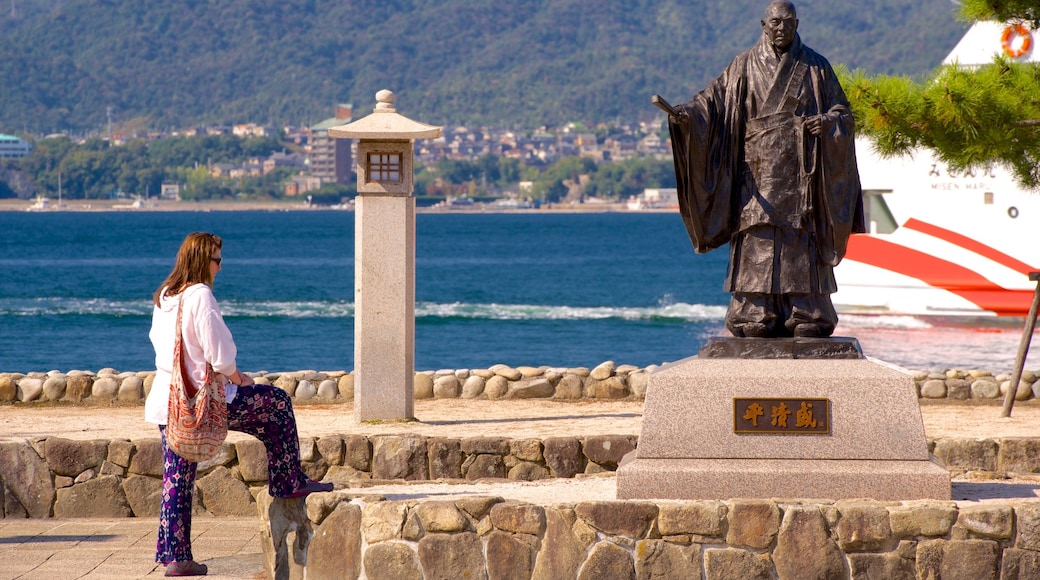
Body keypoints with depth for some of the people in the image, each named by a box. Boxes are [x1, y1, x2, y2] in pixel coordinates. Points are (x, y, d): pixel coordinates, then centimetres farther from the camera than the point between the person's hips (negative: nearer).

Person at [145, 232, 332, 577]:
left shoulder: (163, 297, 8)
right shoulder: (200, 295, -16)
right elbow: (218, 351, -18)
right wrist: (236, 378, 3)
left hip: (166, 399, 8)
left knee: (177, 478, 11)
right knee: (277, 403, 11)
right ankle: (289, 483, 17)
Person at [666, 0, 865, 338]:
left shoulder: (815, 67, 8)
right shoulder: (744, 67, 9)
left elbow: (843, 112, 8)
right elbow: (713, 99, 2)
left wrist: (827, 121, -15)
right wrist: (685, 113, -17)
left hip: (799, 173, 0)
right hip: (758, 172, 0)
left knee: (801, 243, -5)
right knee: (757, 243, -6)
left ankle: (806, 316, -3)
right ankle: (757, 315, -5)